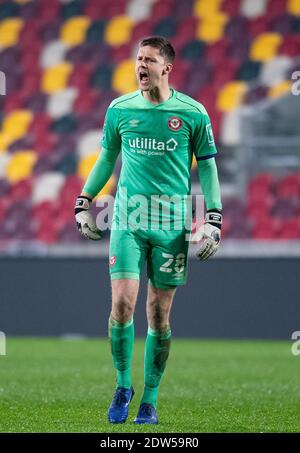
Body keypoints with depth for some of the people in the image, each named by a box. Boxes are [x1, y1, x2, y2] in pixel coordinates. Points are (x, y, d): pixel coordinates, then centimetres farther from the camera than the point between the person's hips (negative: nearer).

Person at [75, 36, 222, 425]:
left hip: (172, 226, -1)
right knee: (122, 303, -12)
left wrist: (213, 220, -1)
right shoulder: (119, 109, 4)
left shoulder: (193, 113, -1)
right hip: (127, 220, 1)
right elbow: (106, 158, 18)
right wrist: (83, 203, 12)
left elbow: (207, 167, 6)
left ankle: (150, 400, 13)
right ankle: (122, 385, 8)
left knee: (160, 315, 1)